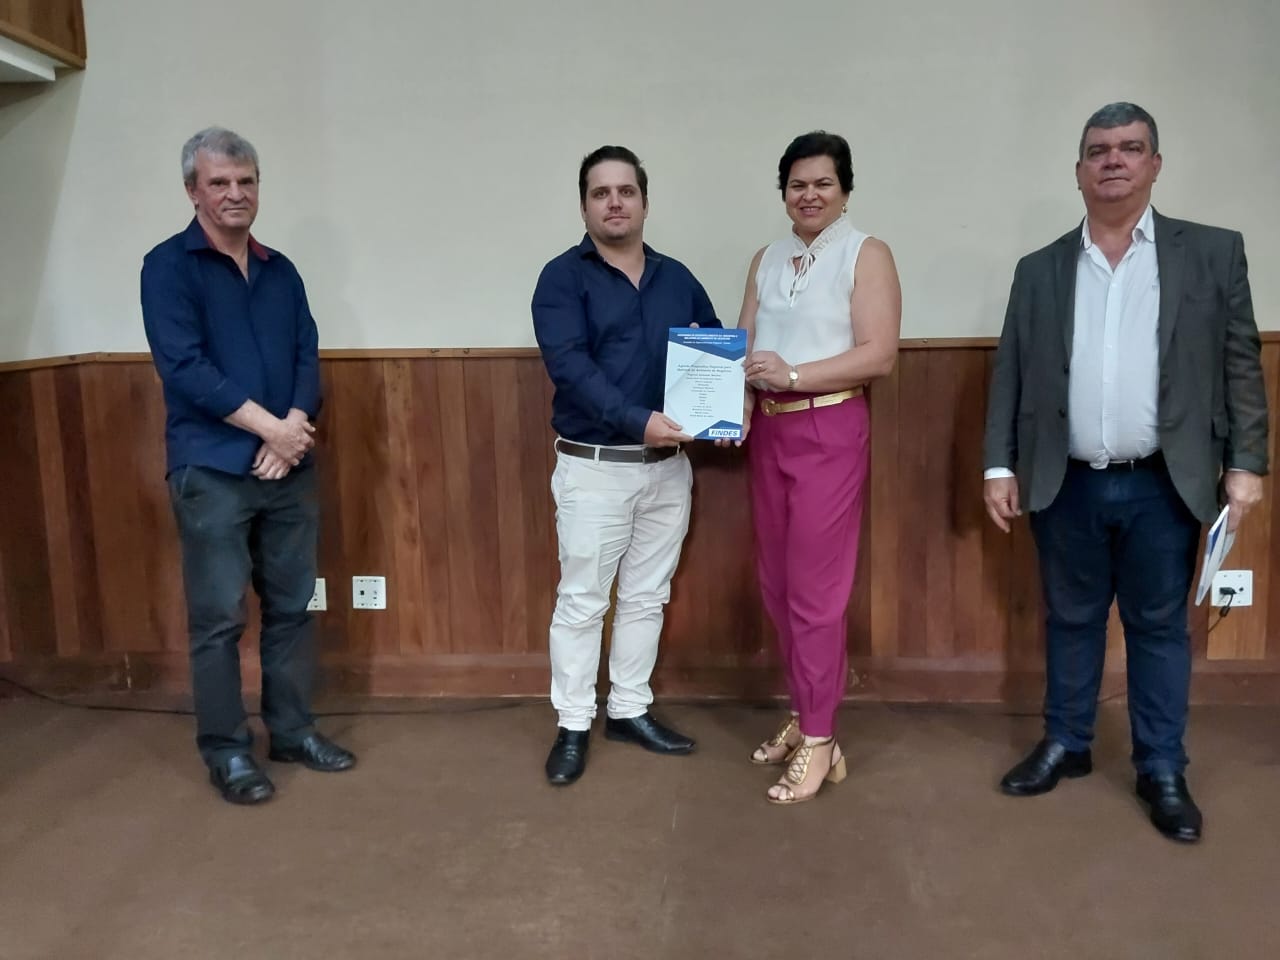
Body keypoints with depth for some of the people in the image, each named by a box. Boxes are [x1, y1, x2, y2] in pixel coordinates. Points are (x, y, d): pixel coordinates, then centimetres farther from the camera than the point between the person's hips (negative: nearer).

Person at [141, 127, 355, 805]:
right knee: (218, 617, 1)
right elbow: (182, 367, -13)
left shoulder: (280, 271, 13)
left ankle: (292, 730, 24)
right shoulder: (168, 266, -3)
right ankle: (225, 749, 14)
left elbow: (308, 359, 7)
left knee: (291, 606, 11)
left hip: (289, 468, 5)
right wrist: (271, 427, -15)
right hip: (211, 471, -5)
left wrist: (293, 431, -11)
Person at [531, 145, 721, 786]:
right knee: (581, 600, 3)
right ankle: (573, 725, 16)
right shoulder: (563, 277, -5)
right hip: (593, 467, -5)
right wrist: (638, 421, -30)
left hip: (668, 466, 5)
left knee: (647, 596, 13)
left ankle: (630, 710, 28)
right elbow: (570, 366, -18)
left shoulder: (677, 279, 10)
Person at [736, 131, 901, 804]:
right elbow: (745, 347, 8)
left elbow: (879, 355, -13)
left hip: (830, 432, -6)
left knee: (815, 589, -3)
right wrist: (741, 402, -11)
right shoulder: (765, 261, 15)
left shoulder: (866, 255, -3)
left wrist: (793, 374, -21)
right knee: (777, 584, 11)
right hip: (768, 432, 6)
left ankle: (819, 742, 9)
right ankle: (803, 715, 27)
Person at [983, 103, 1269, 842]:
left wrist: (1246, 463, -4)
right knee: (1071, 620, 13)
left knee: (1160, 628, 8)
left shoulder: (1213, 253, 2)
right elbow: (1010, 375, 6)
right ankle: (1066, 745, 30)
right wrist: (1000, 465, 1)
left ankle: (1163, 771, 23)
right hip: (1067, 485, 2)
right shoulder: (1039, 269, 6)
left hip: (1163, 485, -1)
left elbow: (1241, 366, 1)